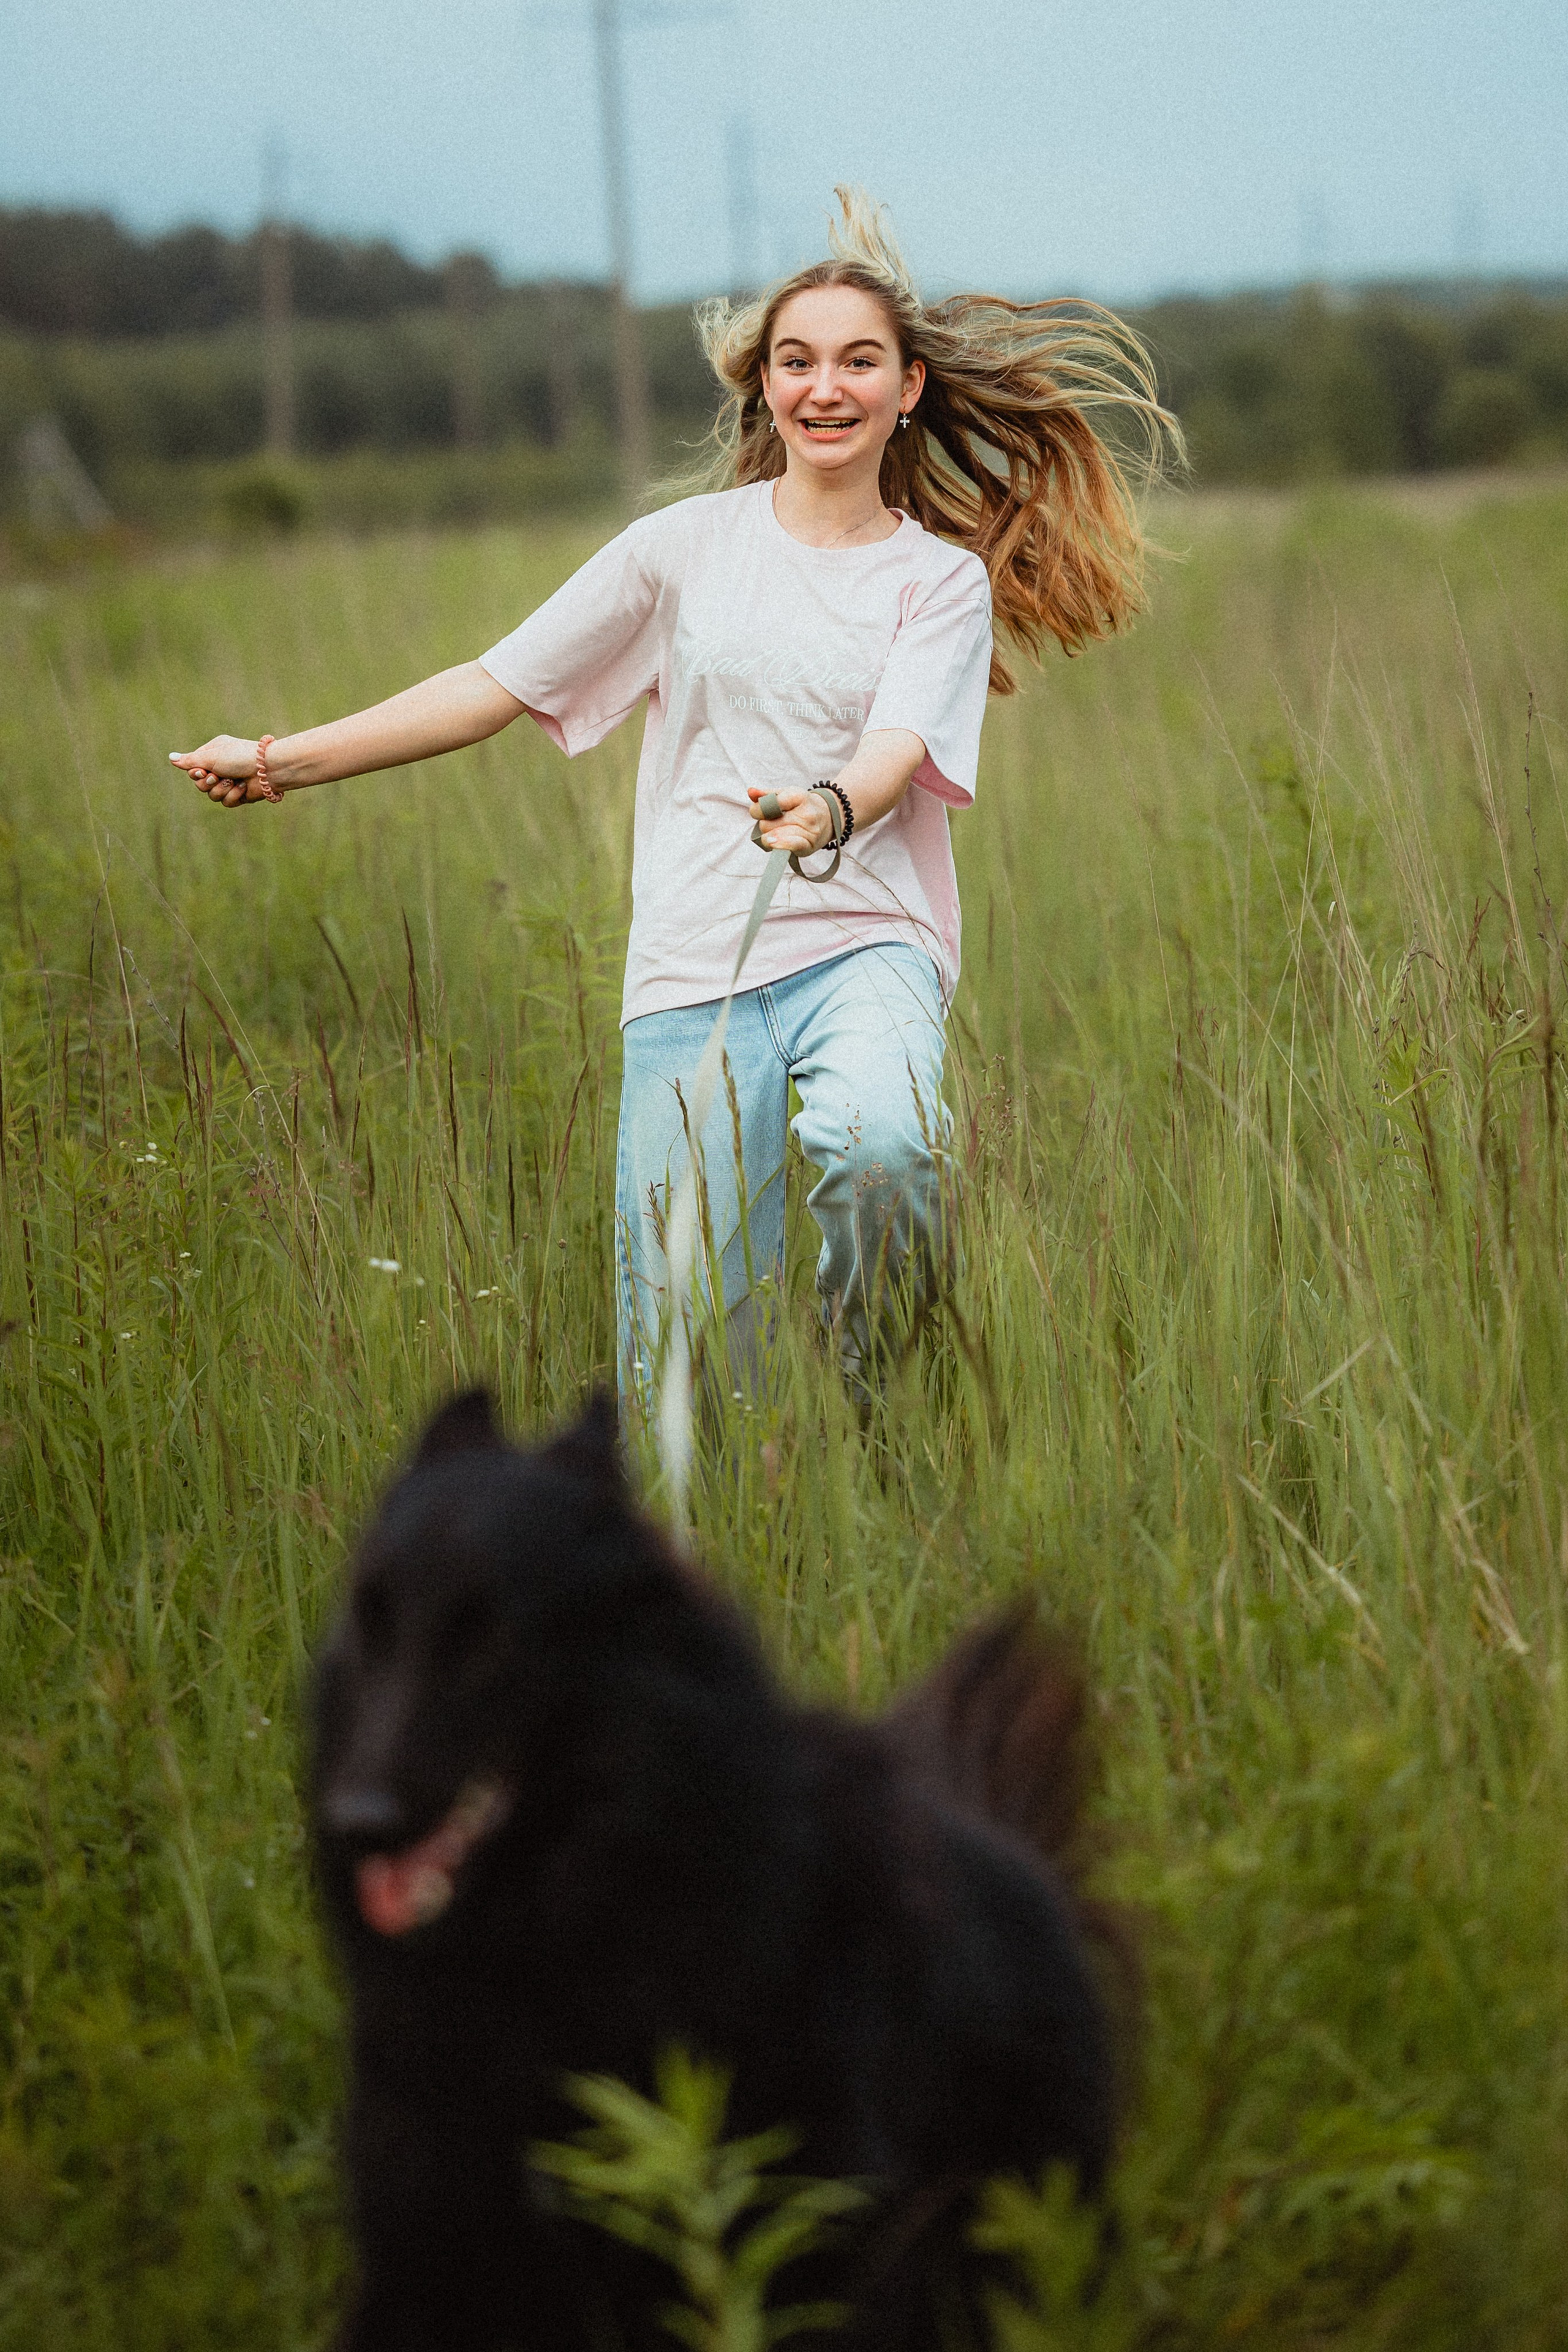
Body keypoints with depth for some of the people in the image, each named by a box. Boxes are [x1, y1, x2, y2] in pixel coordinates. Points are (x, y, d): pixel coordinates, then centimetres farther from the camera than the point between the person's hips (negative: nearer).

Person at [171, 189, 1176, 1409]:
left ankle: (878, 1393, -10)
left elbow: (898, 754, -11)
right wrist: (282, 761, 5)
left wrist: (829, 814, -34)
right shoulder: (688, 546, 9)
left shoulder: (943, 577, 6)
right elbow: (497, 686, 11)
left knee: (879, 1148, -37)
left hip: (865, 947, -1)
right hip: (694, 975, 1)